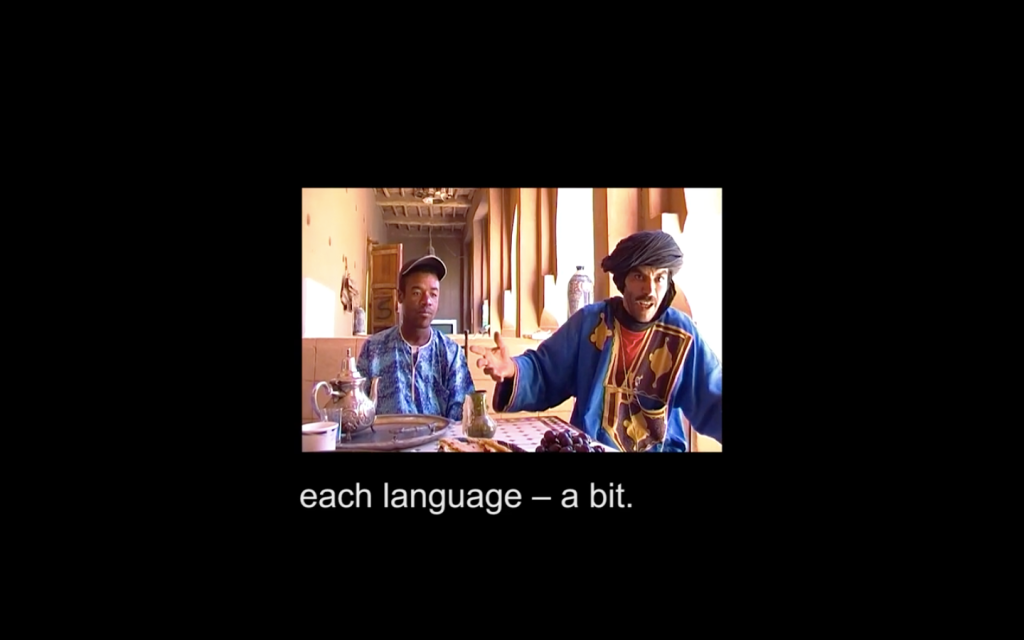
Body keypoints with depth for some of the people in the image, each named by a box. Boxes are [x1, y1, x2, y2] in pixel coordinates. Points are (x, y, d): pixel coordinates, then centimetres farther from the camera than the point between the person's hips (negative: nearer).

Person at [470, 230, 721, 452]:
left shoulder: (681, 333, -4)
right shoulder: (589, 321, -4)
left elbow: (710, 404, -2)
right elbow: (543, 374, -3)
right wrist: (513, 369, -23)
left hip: (660, 448, 3)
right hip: (589, 445, -2)